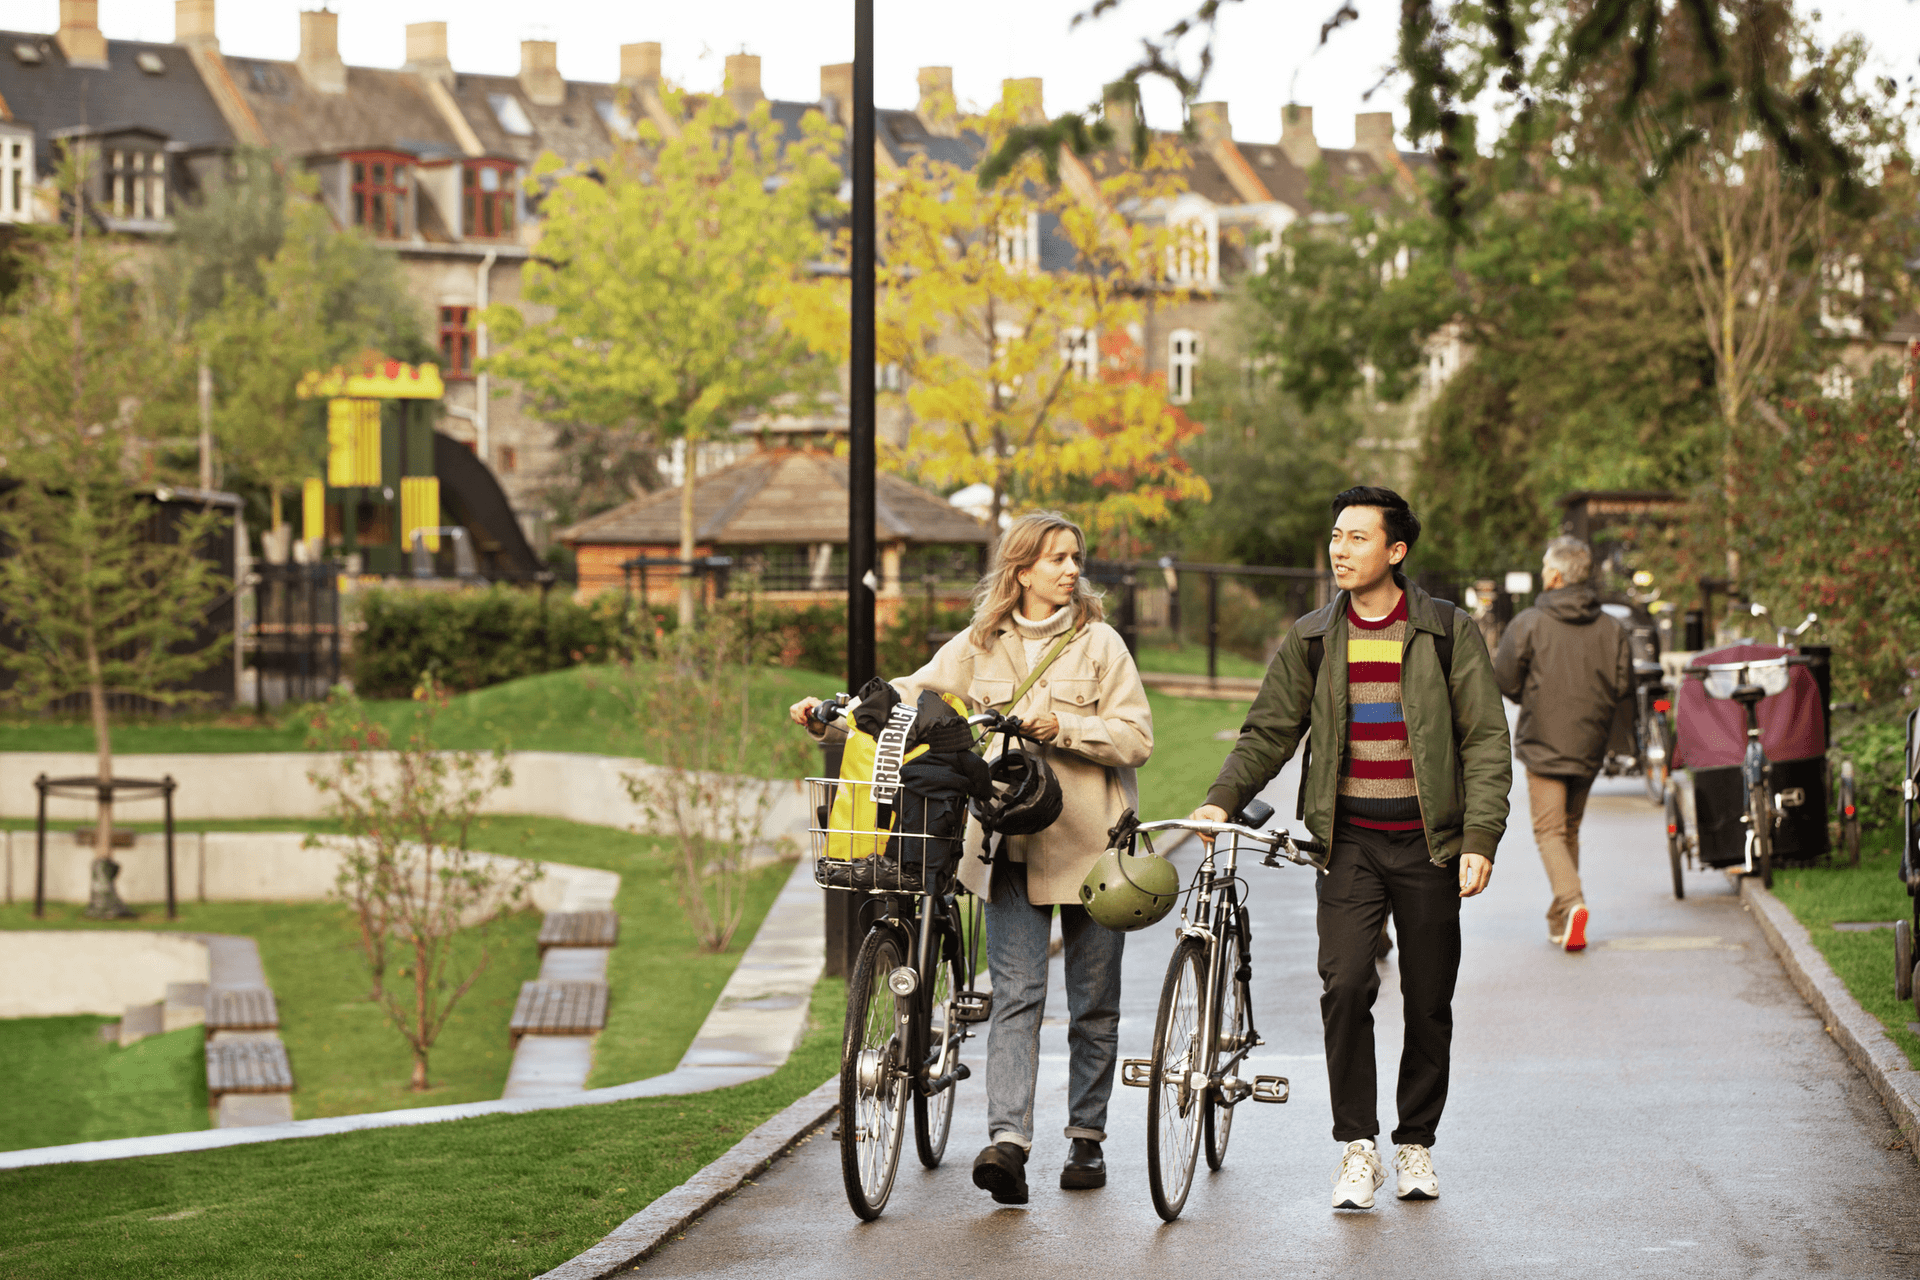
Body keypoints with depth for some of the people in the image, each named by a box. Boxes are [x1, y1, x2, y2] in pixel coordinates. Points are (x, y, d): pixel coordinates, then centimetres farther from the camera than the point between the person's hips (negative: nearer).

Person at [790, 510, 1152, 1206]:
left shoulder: (1099, 643, 2)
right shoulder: (978, 646, 9)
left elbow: (1136, 737, -5)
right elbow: (911, 697, 5)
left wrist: (1058, 726, -16)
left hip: (1091, 847, -1)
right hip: (1012, 847, 1)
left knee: (1093, 1003, 7)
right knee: (1015, 994, -10)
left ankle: (1087, 1138, 20)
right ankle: (1008, 1141, -19)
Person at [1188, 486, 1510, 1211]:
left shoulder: (1448, 633, 0)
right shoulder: (1312, 642, 8)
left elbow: (1485, 741, -1)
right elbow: (1269, 731, 11)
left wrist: (1480, 838, -10)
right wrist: (1223, 797, -6)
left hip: (1427, 843, -1)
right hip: (1348, 843, 1)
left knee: (1429, 1003, 5)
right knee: (1345, 987, -14)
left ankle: (1416, 1145, 21)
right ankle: (1358, 1147, -5)